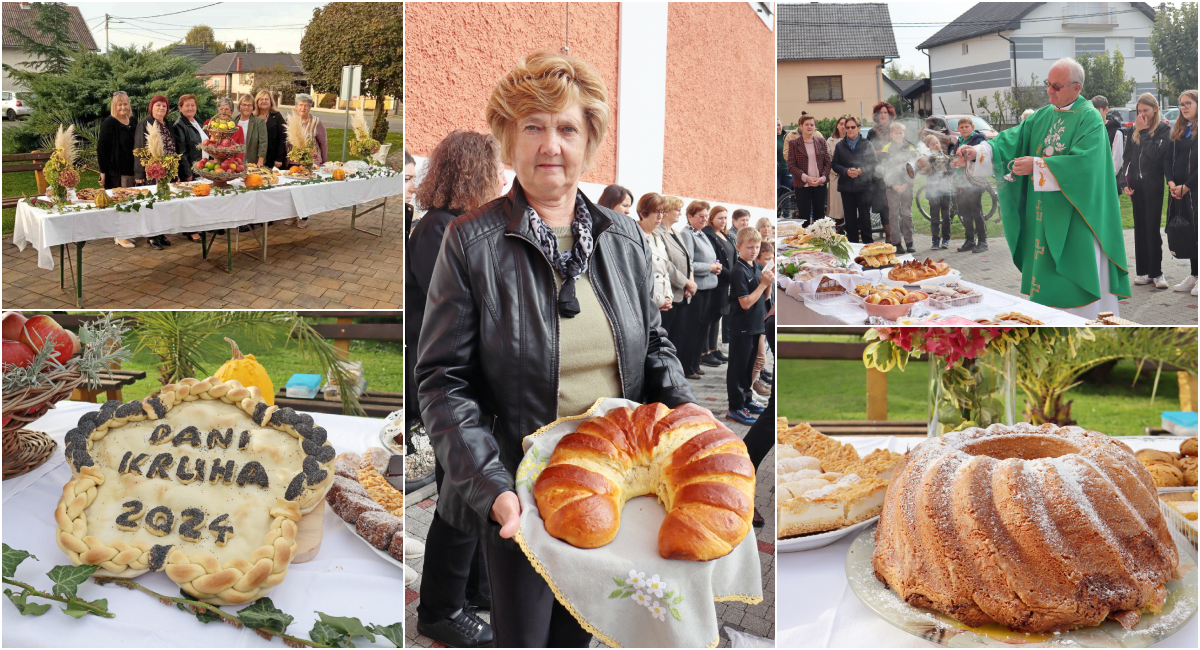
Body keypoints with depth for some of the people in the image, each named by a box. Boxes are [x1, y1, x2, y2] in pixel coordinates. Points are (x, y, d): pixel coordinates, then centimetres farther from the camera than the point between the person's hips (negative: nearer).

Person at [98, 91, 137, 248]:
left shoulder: (132, 122, 10)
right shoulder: (109, 123, -9)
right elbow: (101, 148, -11)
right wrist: (103, 171, -15)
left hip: (130, 169, 6)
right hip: (115, 170, -6)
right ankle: (119, 236, 5)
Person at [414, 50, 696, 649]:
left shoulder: (624, 239, 3)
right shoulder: (473, 241, -10)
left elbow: (652, 345, 14)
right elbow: (442, 380, -12)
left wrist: (681, 404, -7)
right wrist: (492, 488, -23)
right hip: (518, 497, -4)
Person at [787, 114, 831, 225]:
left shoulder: (821, 142, 9)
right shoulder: (794, 144, 0)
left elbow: (828, 162, 7)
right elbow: (791, 166, -5)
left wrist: (823, 177, -9)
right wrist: (806, 177, -17)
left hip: (820, 185, 3)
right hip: (802, 186, -3)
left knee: (820, 215, 7)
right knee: (804, 217, -1)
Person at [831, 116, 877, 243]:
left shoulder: (867, 144, 5)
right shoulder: (840, 146, 10)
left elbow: (874, 163, 2)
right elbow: (835, 165, 6)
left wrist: (861, 170, -15)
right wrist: (846, 171, -12)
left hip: (864, 186, -2)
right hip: (846, 187, 2)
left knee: (864, 216, -1)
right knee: (850, 217, 5)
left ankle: (867, 242, 8)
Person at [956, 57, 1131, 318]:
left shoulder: (1090, 119, -9)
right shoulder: (1042, 116, 11)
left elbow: (1082, 162, -21)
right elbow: (1012, 140, 2)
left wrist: (1036, 165, -24)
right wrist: (977, 152, -15)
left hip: (1075, 216, -6)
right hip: (1044, 214, 6)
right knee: (1044, 275, 9)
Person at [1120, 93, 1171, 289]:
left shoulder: (1163, 129, -3)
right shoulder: (1134, 130, 10)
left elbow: (1156, 154, -17)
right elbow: (1126, 157, 11)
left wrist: (1144, 131, -11)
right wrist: (1125, 182, 2)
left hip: (1153, 184, -4)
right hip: (1136, 184, 5)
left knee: (1152, 228, -5)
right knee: (1140, 228, 7)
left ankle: (1156, 272, 1)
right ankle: (1143, 271, 12)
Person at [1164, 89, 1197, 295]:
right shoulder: (1178, 130, 14)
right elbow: (1167, 158, 10)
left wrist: (1186, 186, -15)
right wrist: (1171, 182, -4)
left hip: (1195, 190, -7)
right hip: (1178, 191, 7)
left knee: (1196, 230, -5)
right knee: (1182, 231, 8)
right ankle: (1193, 276, 16)